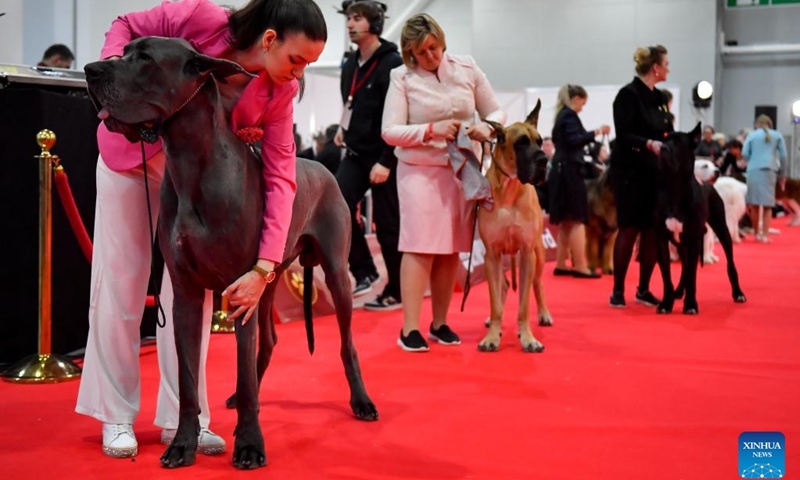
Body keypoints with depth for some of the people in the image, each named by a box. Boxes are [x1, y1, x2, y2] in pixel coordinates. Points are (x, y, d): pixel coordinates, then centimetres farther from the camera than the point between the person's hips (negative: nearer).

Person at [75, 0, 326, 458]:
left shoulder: (280, 92, -19)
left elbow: (280, 178, -24)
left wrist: (265, 266, -33)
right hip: (131, 150, -2)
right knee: (121, 282, 1)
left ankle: (181, 419, 7)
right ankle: (116, 415, 11)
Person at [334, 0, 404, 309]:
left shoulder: (392, 64, -13)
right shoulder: (350, 65, 10)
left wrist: (386, 161, -20)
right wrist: (345, 130, 10)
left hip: (383, 157, -7)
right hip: (356, 153, 7)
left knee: (387, 224, 0)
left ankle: (397, 292, 12)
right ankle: (364, 272, 6)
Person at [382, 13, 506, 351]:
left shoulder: (467, 69, 3)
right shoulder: (402, 78, -5)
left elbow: (496, 112, 9)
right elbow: (389, 131, -9)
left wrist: (486, 127, -14)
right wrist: (431, 130, -22)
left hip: (464, 169, 3)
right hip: (420, 170, -3)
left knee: (451, 250, 5)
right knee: (420, 247, -9)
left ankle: (440, 322, 16)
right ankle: (409, 329, -6)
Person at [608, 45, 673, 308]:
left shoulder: (659, 97, 14)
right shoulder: (628, 94, -10)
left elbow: (668, 133, 16)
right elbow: (623, 135, -17)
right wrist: (649, 144, -30)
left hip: (655, 172, 7)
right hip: (630, 172, -7)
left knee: (653, 230, 4)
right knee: (630, 229, -5)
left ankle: (644, 289, 15)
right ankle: (618, 290, 5)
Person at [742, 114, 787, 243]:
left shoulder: (752, 135, 11)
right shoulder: (777, 135, 12)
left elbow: (744, 153, 1)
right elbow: (783, 156, 9)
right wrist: (782, 174, 16)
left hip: (753, 170, 0)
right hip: (770, 170, 0)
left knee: (754, 203, 8)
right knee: (767, 204, 1)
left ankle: (757, 233, 12)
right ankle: (765, 235, -4)